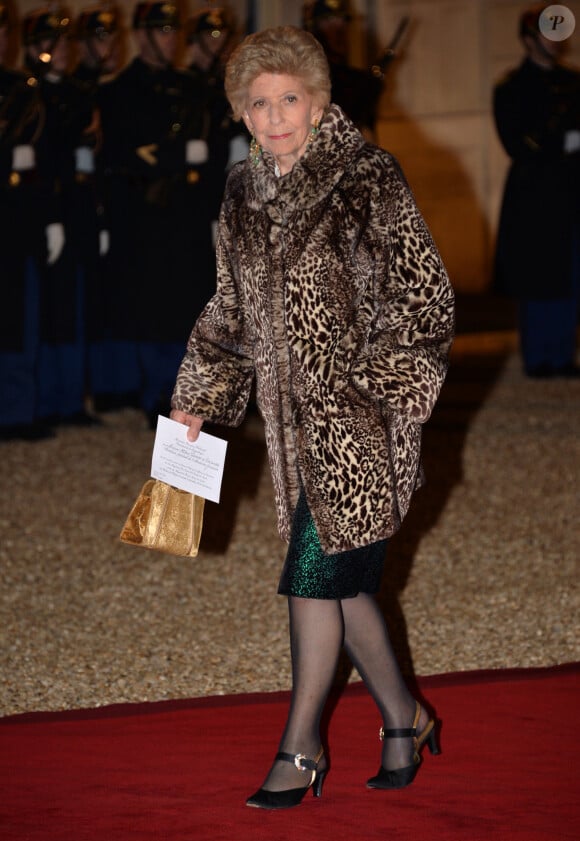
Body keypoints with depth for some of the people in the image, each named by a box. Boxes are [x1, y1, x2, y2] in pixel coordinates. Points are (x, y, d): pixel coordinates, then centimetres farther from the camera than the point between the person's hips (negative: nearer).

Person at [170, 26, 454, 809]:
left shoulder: (368, 179, -9)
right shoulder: (244, 196, 10)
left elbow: (424, 297, -8)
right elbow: (233, 310, 20)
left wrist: (374, 388, -14)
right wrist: (199, 399, 14)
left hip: (360, 418, -6)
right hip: (296, 416, 6)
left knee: (316, 574, -6)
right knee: (342, 580, 8)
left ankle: (301, 746, 5)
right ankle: (403, 719, 27)